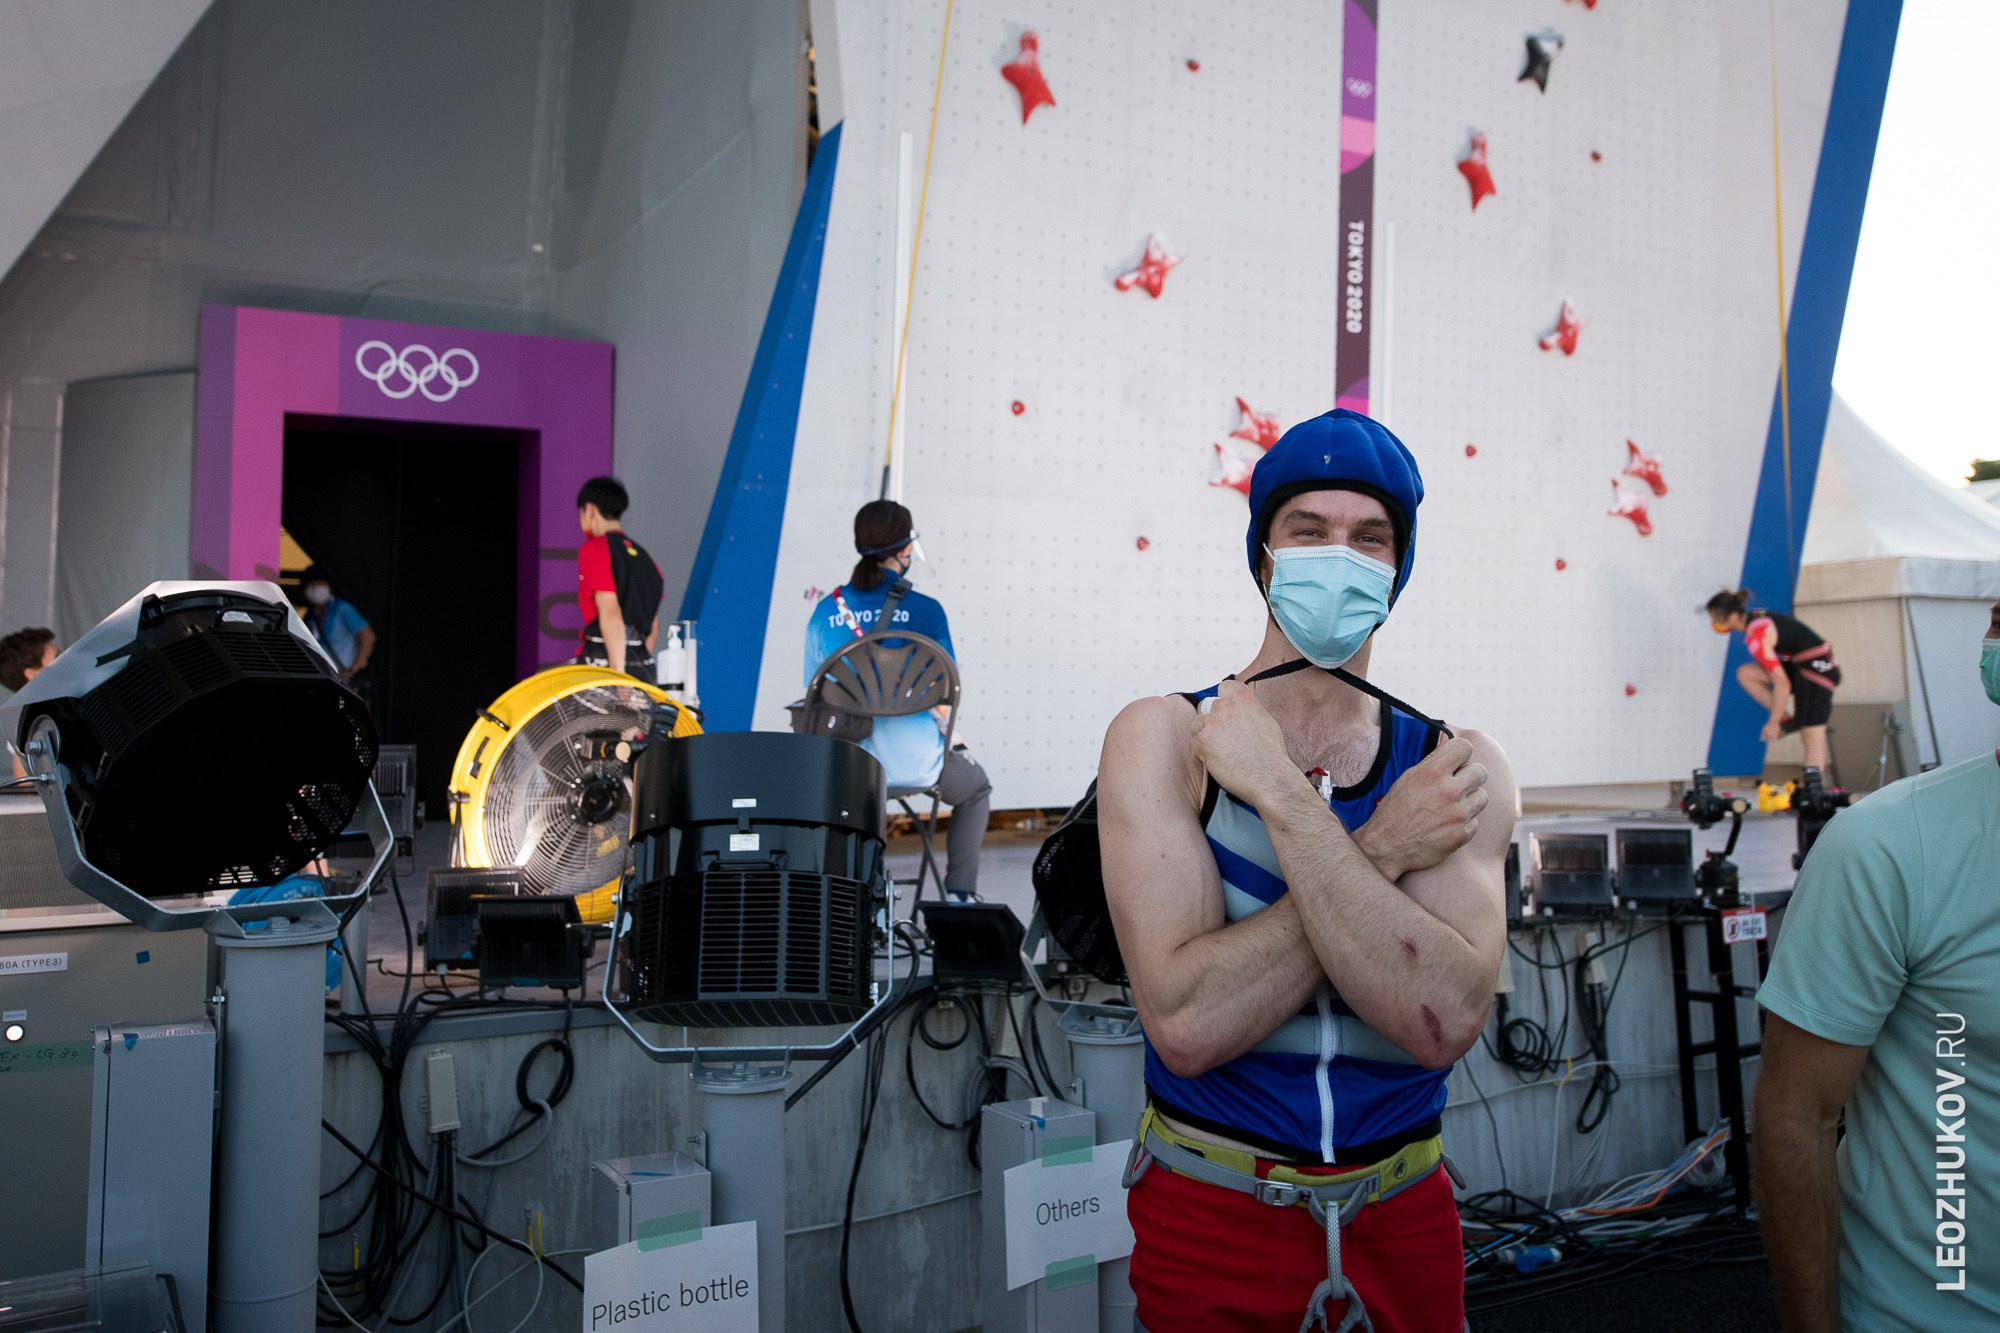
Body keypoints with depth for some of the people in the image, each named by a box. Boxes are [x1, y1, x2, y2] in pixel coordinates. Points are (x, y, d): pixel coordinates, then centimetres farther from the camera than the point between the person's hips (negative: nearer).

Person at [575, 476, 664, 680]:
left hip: (603, 660, -7)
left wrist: (618, 673, -18)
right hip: (643, 665, 7)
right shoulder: (642, 555, 18)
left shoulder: (594, 549, -4)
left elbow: (610, 612, -15)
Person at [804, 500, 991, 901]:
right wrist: (943, 728, 17)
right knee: (977, 789, 30)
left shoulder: (825, 611, 0)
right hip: (914, 761, -2)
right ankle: (960, 895, 22)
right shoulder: (924, 610, -10)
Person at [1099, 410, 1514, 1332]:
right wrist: (1382, 850, -21)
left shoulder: (1458, 771, -5)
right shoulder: (1163, 738, -11)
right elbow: (1187, 1023, -24)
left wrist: (1281, 796, -23)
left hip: (1403, 1222, 2)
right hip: (1210, 1222, -2)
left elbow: (1443, 1020, -22)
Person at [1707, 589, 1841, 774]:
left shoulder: (1756, 637, -22)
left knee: (1812, 741, -6)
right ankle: (1788, 719, 0)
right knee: (1745, 673, -1)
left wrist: (1773, 723, -12)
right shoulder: (1755, 619, 5)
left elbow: (1782, 684, -21)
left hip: (1817, 668, -9)